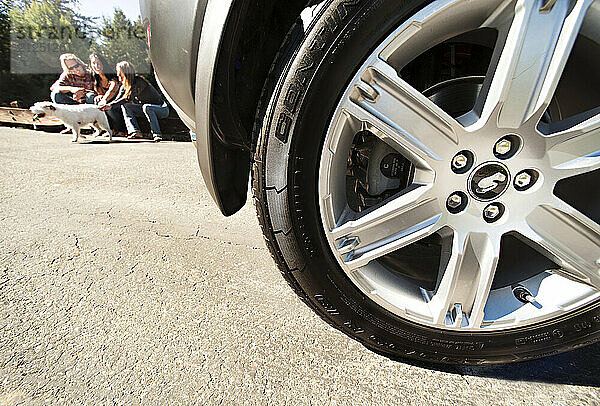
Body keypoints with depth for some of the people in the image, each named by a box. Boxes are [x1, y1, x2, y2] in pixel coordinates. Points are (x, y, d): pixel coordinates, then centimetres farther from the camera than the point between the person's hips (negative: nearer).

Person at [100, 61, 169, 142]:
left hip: (162, 109, -8)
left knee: (146, 107, -38)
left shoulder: (139, 81, -20)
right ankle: (135, 132, -18)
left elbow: (129, 98, -29)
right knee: (124, 105, -6)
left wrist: (110, 105, -28)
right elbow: (117, 100, 1)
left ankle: (157, 134, -30)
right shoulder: (125, 86, 5)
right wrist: (106, 106, -16)